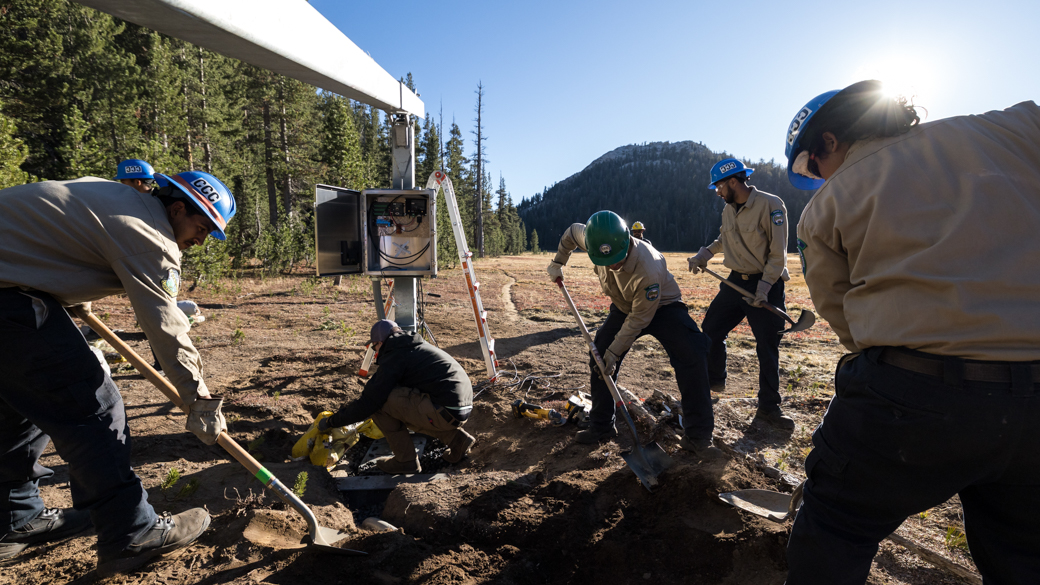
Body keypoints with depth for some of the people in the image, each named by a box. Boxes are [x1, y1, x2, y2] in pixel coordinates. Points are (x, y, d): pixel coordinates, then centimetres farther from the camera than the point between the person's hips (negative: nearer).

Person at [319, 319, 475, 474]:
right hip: (465, 408, 9)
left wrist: (331, 422, 8)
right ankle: (456, 438, 17)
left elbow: (369, 402, -6)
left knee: (380, 402, -3)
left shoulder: (394, 358, -5)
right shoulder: (419, 346, 22)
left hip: (445, 412, -9)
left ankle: (405, 460, 8)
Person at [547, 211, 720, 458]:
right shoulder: (596, 242, -26)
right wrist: (558, 263, 4)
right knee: (599, 359, -1)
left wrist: (614, 351, -24)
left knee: (693, 357, -24)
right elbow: (572, 232, -1)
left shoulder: (649, 268, -41)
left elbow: (640, 318, -30)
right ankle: (601, 427, 16)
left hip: (661, 307, -5)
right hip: (624, 307, 5)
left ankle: (697, 436, -13)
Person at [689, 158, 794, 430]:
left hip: (767, 285, -6)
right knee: (711, 329, 6)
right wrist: (705, 253, 5)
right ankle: (714, 380, 28)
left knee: (768, 348, 1)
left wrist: (763, 288, -21)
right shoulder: (728, 210, 5)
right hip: (736, 281, 6)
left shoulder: (771, 205, -16)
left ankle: (769, 407, 14)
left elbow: (778, 254, -16)